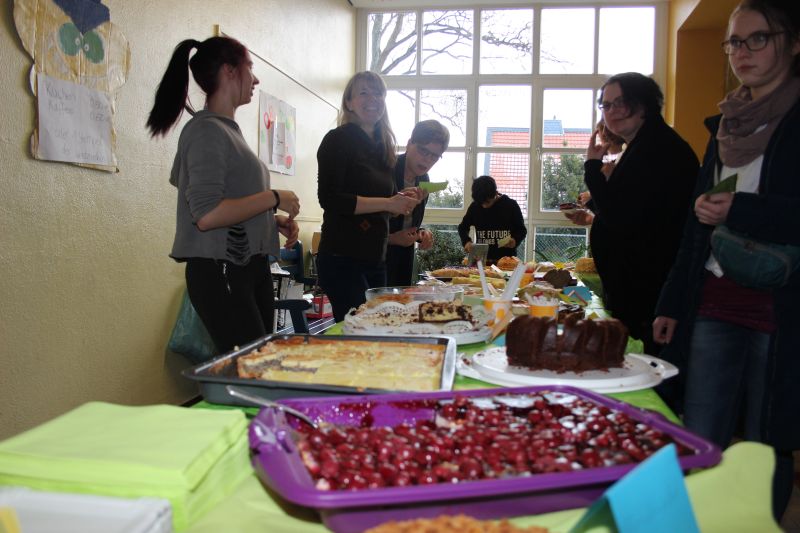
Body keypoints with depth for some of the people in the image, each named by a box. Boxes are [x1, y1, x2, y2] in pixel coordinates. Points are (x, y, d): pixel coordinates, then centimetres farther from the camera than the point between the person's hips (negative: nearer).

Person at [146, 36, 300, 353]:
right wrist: (275, 198, -14)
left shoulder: (228, 130, 16)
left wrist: (274, 220, 7)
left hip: (251, 267, 9)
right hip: (220, 271, -9)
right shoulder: (208, 130, -11)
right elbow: (207, 214, -23)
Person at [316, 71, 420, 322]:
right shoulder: (338, 139, -7)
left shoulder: (382, 146, 15)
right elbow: (329, 198, -18)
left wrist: (402, 200, 0)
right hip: (343, 259, -8)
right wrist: (388, 203, -19)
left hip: (375, 259, 8)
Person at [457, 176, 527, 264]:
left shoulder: (511, 205, -1)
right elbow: (463, 227, 14)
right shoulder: (475, 206, 2)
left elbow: (522, 230, 6)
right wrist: (466, 241, -6)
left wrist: (515, 240, -14)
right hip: (481, 260, 1)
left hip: (507, 260, -1)